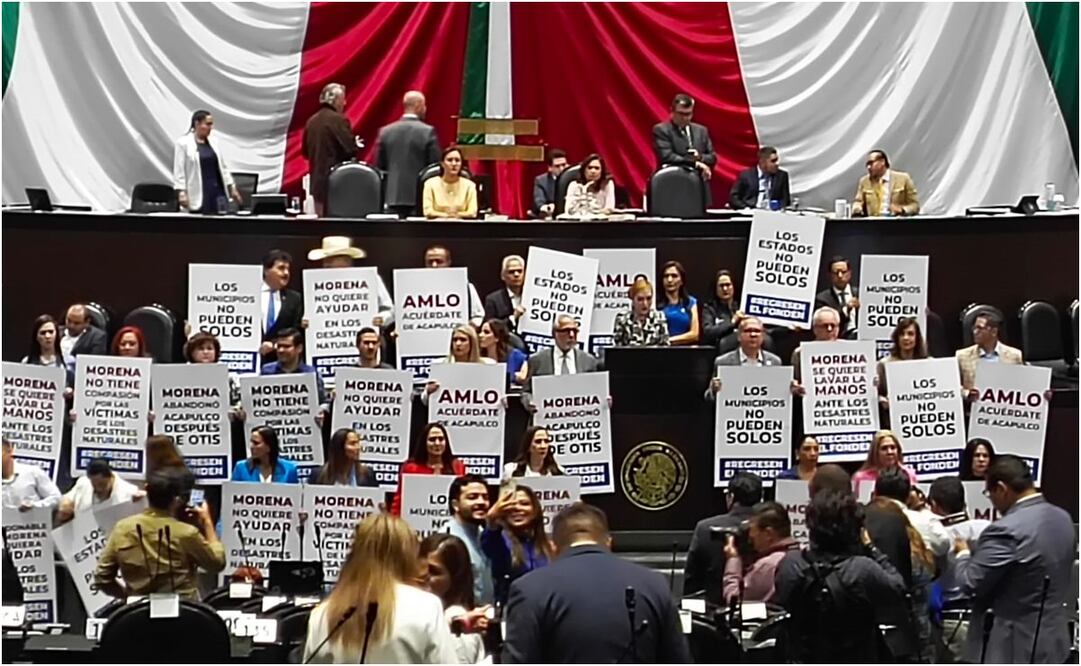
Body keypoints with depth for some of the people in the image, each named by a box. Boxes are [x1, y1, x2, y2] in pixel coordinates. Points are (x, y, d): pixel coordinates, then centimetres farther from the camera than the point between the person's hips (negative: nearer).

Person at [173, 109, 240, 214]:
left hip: (217, 191, 5)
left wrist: (232, 188, 14)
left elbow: (223, 168, 18)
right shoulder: (183, 144, -3)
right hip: (198, 195, -5)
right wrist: (181, 193, -14)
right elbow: (179, 171, -6)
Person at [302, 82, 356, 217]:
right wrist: (355, 144, 4)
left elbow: (305, 152, 16)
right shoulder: (338, 120, -12)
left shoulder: (311, 121, 8)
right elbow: (351, 150, -16)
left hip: (317, 180, 7)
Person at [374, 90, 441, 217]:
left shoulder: (385, 131, 5)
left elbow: (379, 166, 8)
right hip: (420, 196, -3)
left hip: (393, 196, 3)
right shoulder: (428, 132, -7)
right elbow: (435, 165, -6)